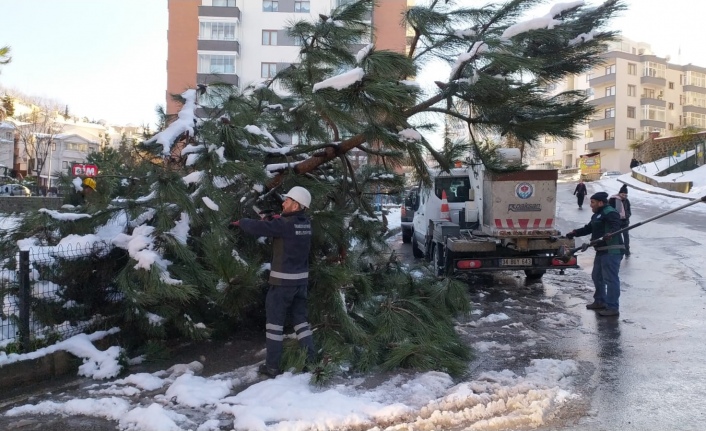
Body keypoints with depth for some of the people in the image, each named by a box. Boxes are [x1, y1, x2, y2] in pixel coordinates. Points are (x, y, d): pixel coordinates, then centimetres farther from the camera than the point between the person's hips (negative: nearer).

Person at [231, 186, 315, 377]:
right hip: (301, 279, 7)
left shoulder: (284, 224, -20)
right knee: (301, 319, 14)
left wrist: (240, 222, 3)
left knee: (275, 321, 5)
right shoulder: (306, 223, 2)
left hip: (283, 280, -7)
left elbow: (256, 227, -16)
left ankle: (272, 366, 11)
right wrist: (273, 219, 8)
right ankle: (311, 361, 14)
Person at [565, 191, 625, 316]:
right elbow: (589, 228, 29)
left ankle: (613, 308, -8)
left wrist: (609, 234, -47)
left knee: (610, 278, -11)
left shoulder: (610, 213, -13)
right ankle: (600, 301, 33)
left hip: (611, 251, -12)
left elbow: (615, 226, -28)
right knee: (597, 276, 20)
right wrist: (574, 233, 25)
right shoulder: (597, 215, 21)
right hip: (602, 250, 12)